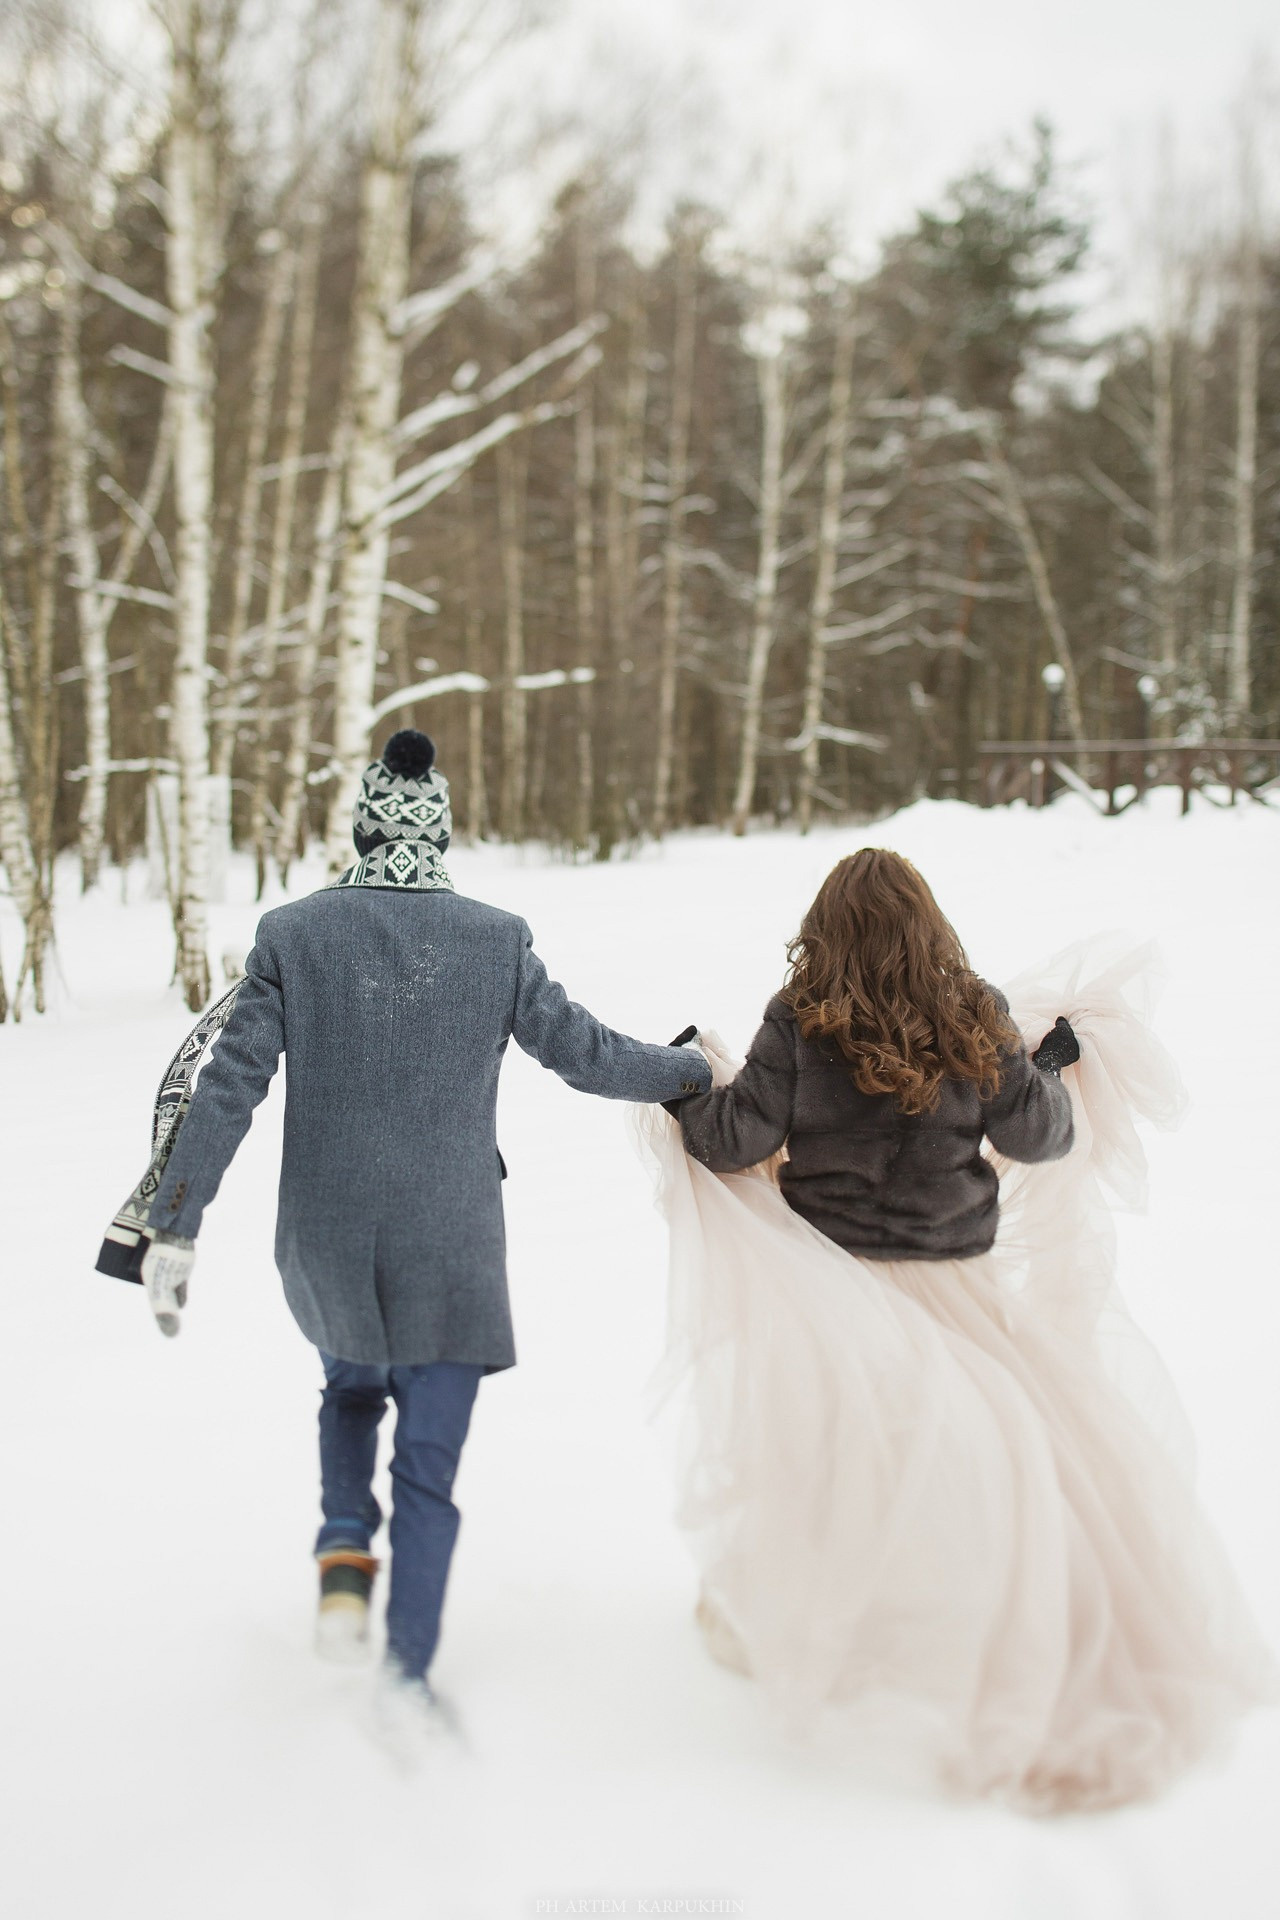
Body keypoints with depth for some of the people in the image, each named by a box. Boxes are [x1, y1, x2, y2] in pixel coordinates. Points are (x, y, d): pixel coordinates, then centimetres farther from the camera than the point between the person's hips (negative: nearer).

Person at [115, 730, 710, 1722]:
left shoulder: (292, 934, -5)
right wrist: (699, 1070, 18)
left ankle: (345, 1547, 14)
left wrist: (173, 1223, -2)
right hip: (449, 1249, -1)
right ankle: (408, 1680, 8)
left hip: (325, 1243, 1)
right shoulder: (497, 938, -6)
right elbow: (584, 1050, 1)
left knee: (351, 1387, 31)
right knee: (428, 1470, 8)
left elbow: (225, 1084, -6)